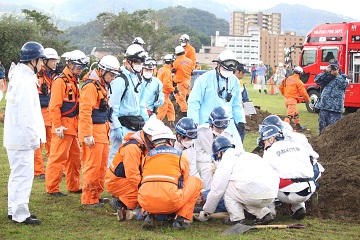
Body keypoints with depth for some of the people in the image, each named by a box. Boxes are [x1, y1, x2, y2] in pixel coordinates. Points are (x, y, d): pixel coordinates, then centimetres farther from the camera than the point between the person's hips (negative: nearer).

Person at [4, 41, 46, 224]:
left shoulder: (19, 76, 14)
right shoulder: (25, 80, -18)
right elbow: (26, 113, -22)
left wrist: (35, 135, 19)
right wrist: (34, 138, -17)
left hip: (15, 136, 11)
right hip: (22, 138, -11)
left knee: (17, 174, 18)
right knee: (23, 175, -5)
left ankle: (14, 210, 27)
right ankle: (20, 214, 1)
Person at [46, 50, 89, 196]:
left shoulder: (74, 81, 17)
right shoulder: (61, 81, -13)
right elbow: (54, 106, -18)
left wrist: (77, 124, 19)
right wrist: (57, 126, -21)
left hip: (73, 126, 10)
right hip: (63, 126, -10)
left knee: (75, 157, 15)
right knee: (58, 157, -6)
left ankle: (74, 186, 25)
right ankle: (52, 188, 0)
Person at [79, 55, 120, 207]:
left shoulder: (102, 85, 18)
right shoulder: (91, 86, -15)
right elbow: (85, 111, -21)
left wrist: (106, 129, 24)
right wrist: (87, 134, -24)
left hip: (101, 131, 10)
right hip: (93, 132, -10)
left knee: (102, 165, 16)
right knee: (92, 166, -7)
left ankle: (96, 195, 26)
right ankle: (88, 199, -1)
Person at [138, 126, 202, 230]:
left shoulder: (147, 157, 21)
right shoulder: (181, 156, 15)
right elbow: (184, 182, 28)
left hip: (146, 204, 3)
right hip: (170, 204, -3)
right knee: (195, 181, 20)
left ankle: (149, 216, 11)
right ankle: (181, 219, 10)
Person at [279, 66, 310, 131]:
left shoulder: (287, 79, 8)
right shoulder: (298, 81, -12)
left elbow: (280, 87, 15)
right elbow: (303, 92, -7)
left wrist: (284, 94, 30)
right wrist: (307, 99, 9)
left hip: (287, 98, 8)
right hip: (292, 99, -8)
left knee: (295, 113, 23)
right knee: (290, 115, -12)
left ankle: (298, 126, 34)